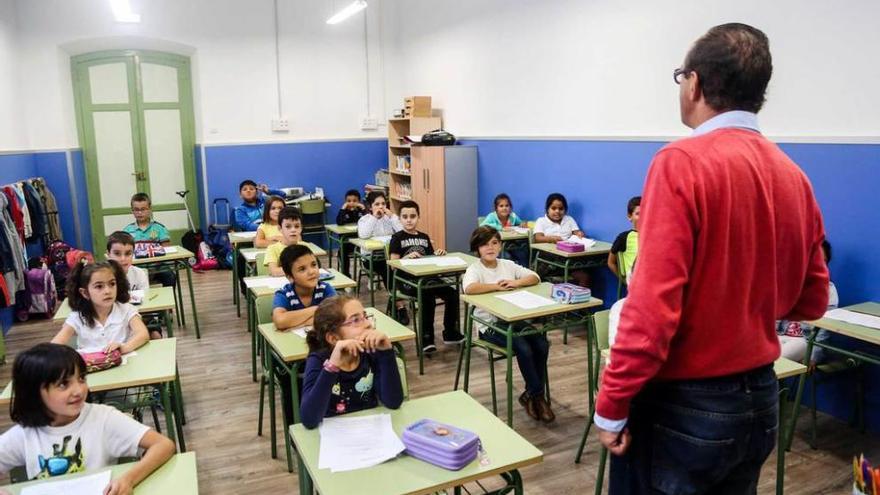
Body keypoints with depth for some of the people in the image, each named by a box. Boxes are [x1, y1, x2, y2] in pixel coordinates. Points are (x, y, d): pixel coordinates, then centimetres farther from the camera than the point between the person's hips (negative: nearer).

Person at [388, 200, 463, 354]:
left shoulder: (424, 237, 17)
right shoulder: (397, 238, 1)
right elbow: (393, 263, -7)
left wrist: (438, 254, -4)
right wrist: (407, 257, -24)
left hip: (426, 278, 5)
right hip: (407, 280, -5)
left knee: (452, 293, -15)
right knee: (428, 298, -32)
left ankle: (450, 332, 1)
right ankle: (426, 337, -18)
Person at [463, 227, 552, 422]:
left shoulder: (507, 265, 11)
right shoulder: (475, 269, -5)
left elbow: (534, 277, 8)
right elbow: (469, 288, -28)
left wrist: (516, 283, -11)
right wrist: (498, 286, -19)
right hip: (490, 325, -5)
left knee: (542, 345, -18)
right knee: (523, 348, -26)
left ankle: (531, 394, 3)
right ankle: (537, 395, -2)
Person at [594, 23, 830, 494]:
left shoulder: (683, 162, -18)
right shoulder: (794, 175, 2)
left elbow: (652, 305, -23)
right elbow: (812, 301, 10)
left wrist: (611, 406, -14)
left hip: (685, 405, -7)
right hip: (760, 397, 7)